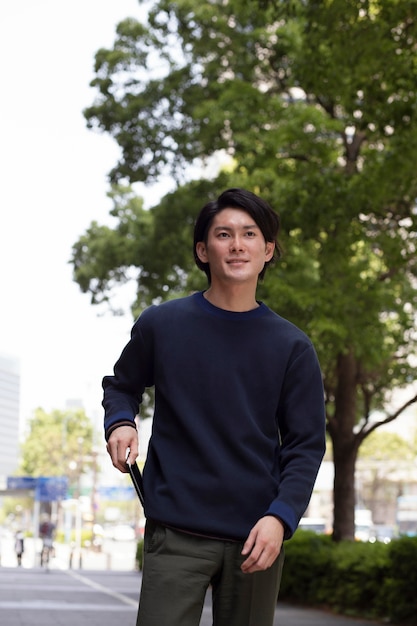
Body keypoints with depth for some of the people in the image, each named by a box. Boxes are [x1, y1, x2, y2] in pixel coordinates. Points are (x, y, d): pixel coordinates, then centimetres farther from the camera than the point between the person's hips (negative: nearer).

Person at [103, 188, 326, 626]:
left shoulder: (292, 347, 3)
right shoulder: (160, 324, 3)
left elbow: (306, 446, 2)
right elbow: (122, 385, 20)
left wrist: (280, 517, -13)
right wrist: (119, 423, -3)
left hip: (257, 538, 1)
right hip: (176, 534, -1)